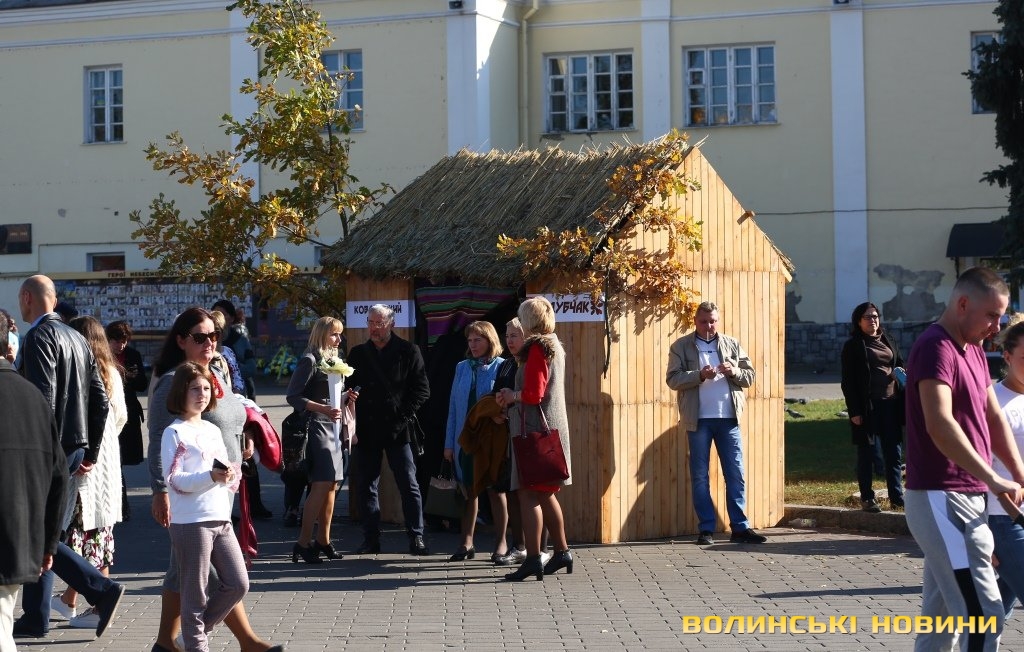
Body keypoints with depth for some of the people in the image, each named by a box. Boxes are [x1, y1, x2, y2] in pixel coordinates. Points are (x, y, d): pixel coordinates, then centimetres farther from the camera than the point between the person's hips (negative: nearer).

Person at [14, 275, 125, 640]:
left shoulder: (39, 337, -11)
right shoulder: (78, 339, 15)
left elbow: (43, 400, -21)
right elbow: (101, 402, 15)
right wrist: (90, 453, 18)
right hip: (75, 450, 9)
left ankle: (102, 590, -14)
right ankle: (35, 618, 15)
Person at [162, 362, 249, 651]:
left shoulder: (213, 430, 18)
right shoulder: (174, 432, -5)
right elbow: (174, 479, -13)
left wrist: (231, 475, 0)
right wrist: (211, 477, -24)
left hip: (221, 519, 7)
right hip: (190, 522, -7)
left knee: (238, 584, 5)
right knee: (196, 591, -2)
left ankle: (199, 628, 21)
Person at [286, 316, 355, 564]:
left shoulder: (335, 360, 17)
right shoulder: (310, 360, -8)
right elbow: (293, 397, -14)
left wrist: (346, 397, 5)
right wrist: (323, 409, -23)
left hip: (335, 427, 9)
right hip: (317, 427, -9)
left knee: (331, 485, 9)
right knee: (322, 484, -14)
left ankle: (323, 540, 15)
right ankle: (303, 543, -12)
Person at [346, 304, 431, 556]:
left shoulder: (408, 351, 2)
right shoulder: (358, 353, 11)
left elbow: (422, 389, 1)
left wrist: (403, 416, -8)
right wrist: (353, 425, -2)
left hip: (397, 430, -3)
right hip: (366, 430, 3)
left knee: (409, 485, -3)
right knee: (366, 486, 5)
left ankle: (416, 537, 1)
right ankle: (371, 538, 12)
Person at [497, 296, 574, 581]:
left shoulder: (537, 348, -14)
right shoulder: (554, 346, 16)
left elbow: (533, 394, -20)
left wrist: (512, 395, -2)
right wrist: (513, 399, 15)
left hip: (535, 430, -10)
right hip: (552, 427, 10)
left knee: (529, 494, -10)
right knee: (546, 495, 18)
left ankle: (532, 560, -13)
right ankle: (561, 552, 24)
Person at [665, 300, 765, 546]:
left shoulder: (732, 345, 12)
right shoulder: (681, 346, 4)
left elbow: (749, 377, 10)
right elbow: (673, 379, -5)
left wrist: (733, 371, -11)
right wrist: (699, 375, -19)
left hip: (728, 418, 2)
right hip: (698, 419, -2)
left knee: (736, 474, 0)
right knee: (700, 476, 1)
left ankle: (740, 527, 4)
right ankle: (706, 529, 7)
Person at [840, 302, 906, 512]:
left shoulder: (888, 342, 15)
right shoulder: (853, 346, -2)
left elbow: (900, 365, 26)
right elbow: (848, 382, -5)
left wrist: (901, 373, 1)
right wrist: (854, 411, -13)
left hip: (890, 404, 5)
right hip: (867, 406, -5)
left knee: (894, 452, 6)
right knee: (866, 453, 2)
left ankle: (897, 496, 12)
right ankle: (867, 498, 9)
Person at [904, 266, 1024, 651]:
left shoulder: (974, 352, 17)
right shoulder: (935, 348, -15)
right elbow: (940, 424, -27)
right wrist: (992, 479, -31)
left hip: (966, 499, 10)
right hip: (940, 499, -10)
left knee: (942, 615, 13)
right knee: (983, 615, -13)